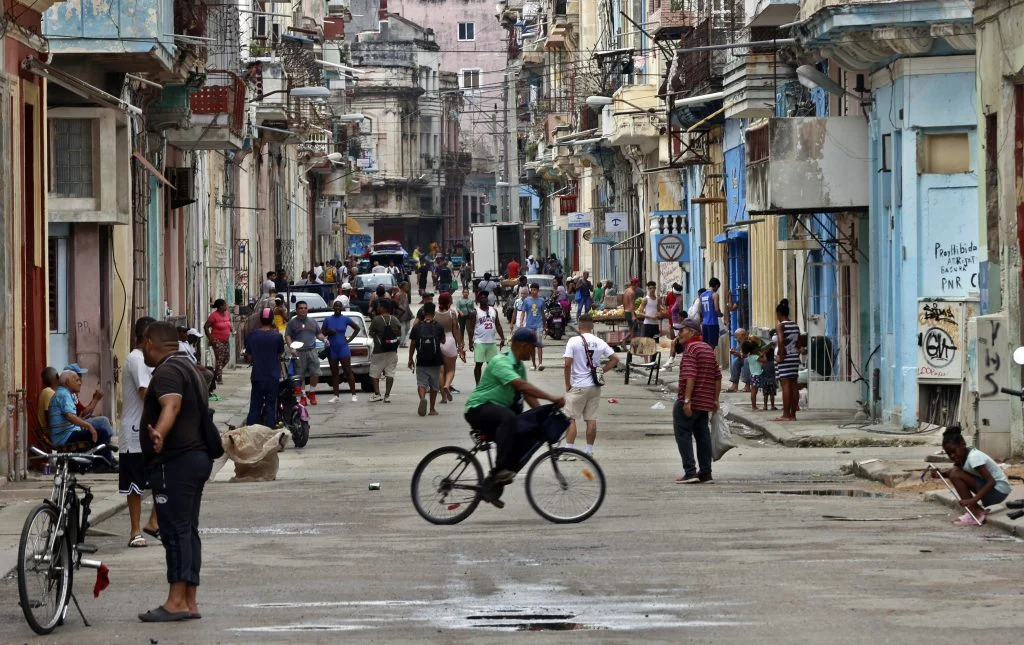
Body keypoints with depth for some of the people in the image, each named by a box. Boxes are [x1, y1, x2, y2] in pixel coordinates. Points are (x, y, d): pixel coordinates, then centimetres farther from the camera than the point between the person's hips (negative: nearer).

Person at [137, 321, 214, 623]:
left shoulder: (167, 371, -13)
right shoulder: (186, 367, 21)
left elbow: (171, 404, -34)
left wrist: (159, 433, -52)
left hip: (175, 461, -10)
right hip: (197, 457, 10)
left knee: (175, 530, -10)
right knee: (188, 529, 11)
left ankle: (176, 600, -12)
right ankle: (189, 601, 12)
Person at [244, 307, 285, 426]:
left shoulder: (251, 336, -4)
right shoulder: (277, 336, -11)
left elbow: (249, 358, 4)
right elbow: (280, 354, 3)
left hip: (257, 376, 2)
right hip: (272, 377, -2)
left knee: (255, 407, 8)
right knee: (270, 407, 4)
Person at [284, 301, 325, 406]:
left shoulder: (312, 321, 18)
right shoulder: (292, 322, 6)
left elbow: (319, 334, 24)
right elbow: (287, 336, 0)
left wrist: (324, 340, 2)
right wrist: (291, 348, -15)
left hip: (312, 350, 3)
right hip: (299, 352, -3)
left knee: (315, 373, -4)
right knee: (300, 376, -3)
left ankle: (311, 392, 15)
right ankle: (303, 396, 5)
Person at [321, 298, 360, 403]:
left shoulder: (345, 319, 0)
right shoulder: (328, 319, 4)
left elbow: (357, 328, 9)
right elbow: (321, 332, 7)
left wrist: (350, 339, 1)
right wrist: (329, 332, -12)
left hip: (343, 348, -2)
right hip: (332, 349, 2)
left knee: (348, 371, -3)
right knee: (334, 373, 6)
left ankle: (354, 394, 0)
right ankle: (336, 396, 11)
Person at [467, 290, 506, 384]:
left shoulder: (493, 311, 10)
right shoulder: (475, 312, -4)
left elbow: (498, 325, 13)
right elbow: (471, 328, -6)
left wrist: (502, 338, 5)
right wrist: (470, 342, -13)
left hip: (492, 342, 4)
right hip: (480, 342, -4)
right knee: (478, 364, -1)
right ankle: (478, 384, 6)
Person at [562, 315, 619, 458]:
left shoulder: (574, 341, -11)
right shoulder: (600, 343, 2)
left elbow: (567, 364, -15)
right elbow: (615, 359, 4)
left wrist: (568, 384, -5)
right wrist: (602, 371, 8)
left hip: (578, 386, -4)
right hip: (595, 386, 4)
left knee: (570, 418, 0)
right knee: (591, 419, 8)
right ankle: (589, 451, 13)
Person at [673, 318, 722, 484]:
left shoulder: (691, 349, -12)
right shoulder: (708, 349, 16)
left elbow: (690, 376, -22)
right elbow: (717, 376, 16)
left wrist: (687, 400, -25)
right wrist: (715, 399, 18)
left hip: (689, 402, -9)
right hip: (705, 403, 9)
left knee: (683, 434, -4)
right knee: (702, 435, 11)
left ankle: (690, 472, -10)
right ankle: (705, 473, 11)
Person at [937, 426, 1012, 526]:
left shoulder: (974, 457, -22)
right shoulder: (962, 455, 5)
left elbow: (991, 482, -27)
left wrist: (973, 500, -34)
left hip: (999, 491, -10)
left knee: (956, 475, -17)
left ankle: (976, 514, -13)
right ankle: (978, 510, 7)